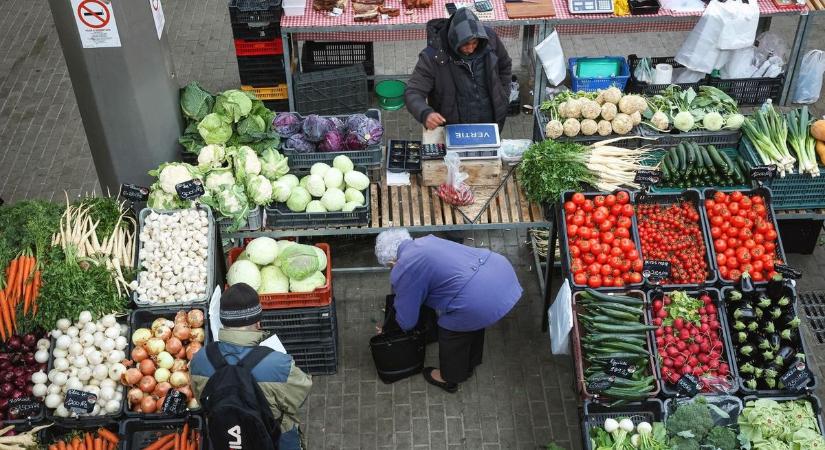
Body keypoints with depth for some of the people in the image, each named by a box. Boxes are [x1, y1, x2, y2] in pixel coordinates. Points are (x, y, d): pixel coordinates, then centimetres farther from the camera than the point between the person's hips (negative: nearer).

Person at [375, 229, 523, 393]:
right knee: (473, 321, 31)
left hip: (480, 296, -8)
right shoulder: (426, 240, 22)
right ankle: (469, 364, 53)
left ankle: (449, 379, 41)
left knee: (451, 332, 18)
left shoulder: (403, 270, 0)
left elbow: (406, 320, 10)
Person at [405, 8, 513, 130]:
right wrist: (425, 113, -40)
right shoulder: (433, 56, -19)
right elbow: (412, 93, -20)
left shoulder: (489, 39, -8)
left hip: (490, 126, 0)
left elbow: (505, 65, 12)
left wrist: (502, 98, 8)